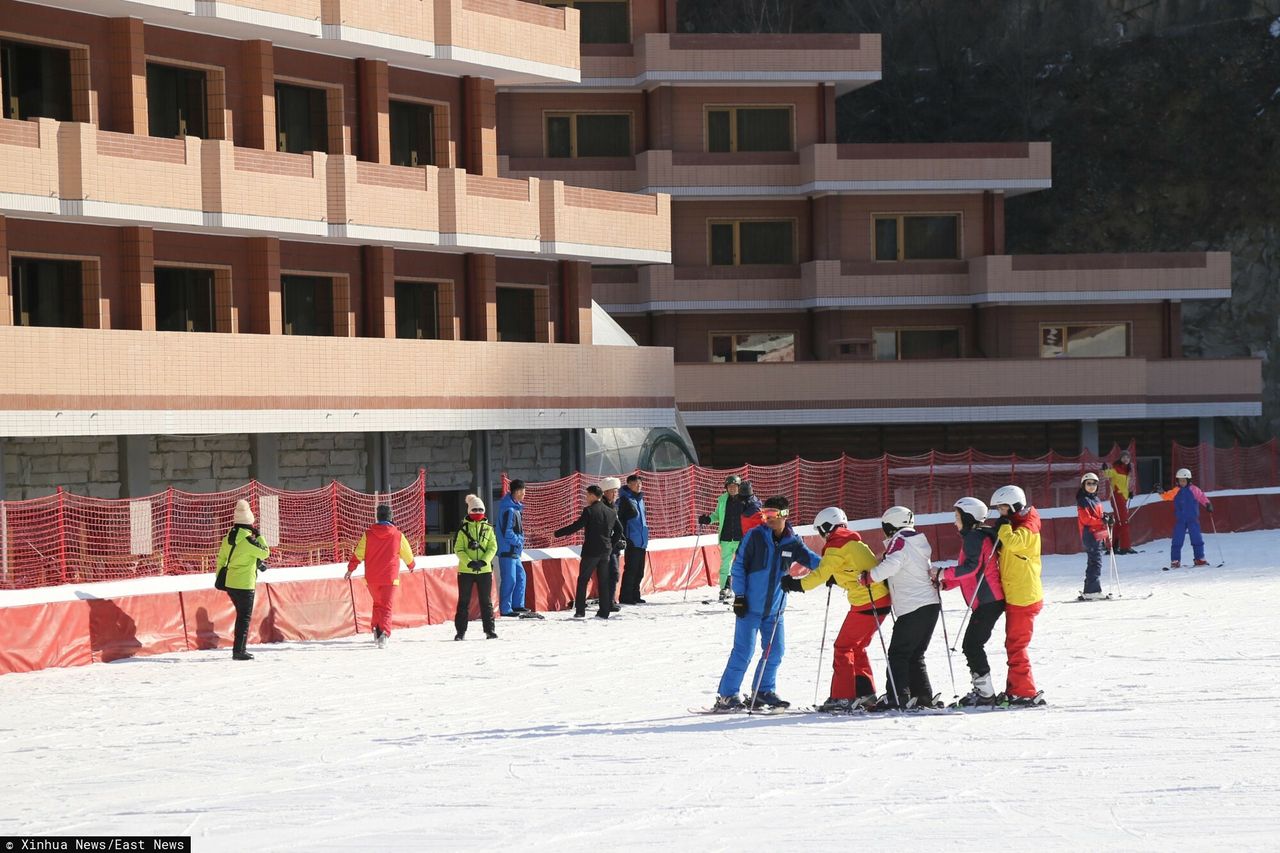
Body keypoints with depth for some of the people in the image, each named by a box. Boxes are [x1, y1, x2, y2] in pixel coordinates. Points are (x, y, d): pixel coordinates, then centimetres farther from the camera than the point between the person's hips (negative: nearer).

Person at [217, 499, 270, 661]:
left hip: (229, 582, 8)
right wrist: (259, 536, 3)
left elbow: (221, 558, 14)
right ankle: (239, 651, -5)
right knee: (245, 617, -2)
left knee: (241, 614, 19)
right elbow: (264, 553, -7)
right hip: (244, 584, -8)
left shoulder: (229, 537, 6)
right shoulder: (247, 539, -17)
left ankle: (238, 649, 22)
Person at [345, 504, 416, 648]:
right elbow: (407, 553, 13)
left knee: (377, 603, 22)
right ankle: (384, 633, -22)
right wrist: (411, 565, 32)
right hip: (390, 577, -2)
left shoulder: (368, 534, -2)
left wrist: (350, 569, 6)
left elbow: (358, 553, -2)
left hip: (372, 578, 2)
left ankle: (376, 629, 10)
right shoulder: (397, 535, -1)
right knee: (387, 607, -3)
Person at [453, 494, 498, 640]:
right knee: (464, 601, 3)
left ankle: (489, 630, 11)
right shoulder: (463, 528, 0)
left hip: (485, 569, 2)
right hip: (466, 570, -2)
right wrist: (469, 562, -16)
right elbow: (458, 549, -4)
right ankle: (460, 631, 8)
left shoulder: (488, 528, 6)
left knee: (486, 601, 6)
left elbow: (493, 547, 3)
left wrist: (483, 561, -12)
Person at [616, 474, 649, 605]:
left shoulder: (639, 498, 17)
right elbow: (619, 519, -11)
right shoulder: (625, 499, -8)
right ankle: (625, 597, -5)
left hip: (642, 541, 8)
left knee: (639, 571, 11)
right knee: (631, 569, -9)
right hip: (632, 541, -8)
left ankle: (635, 595, 18)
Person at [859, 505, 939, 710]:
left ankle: (897, 698, -12)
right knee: (915, 655, 15)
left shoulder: (899, 542, -9)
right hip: (931, 605, 9)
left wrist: (868, 578, -17)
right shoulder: (919, 543, 18)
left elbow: (891, 565, -27)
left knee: (898, 654, -6)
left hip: (912, 609, -9)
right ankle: (924, 696, 11)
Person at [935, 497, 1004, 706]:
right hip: (989, 601, 10)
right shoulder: (974, 537, 21)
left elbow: (972, 567, -23)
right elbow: (969, 572, 23)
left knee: (971, 645, -10)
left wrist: (945, 573, -16)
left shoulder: (974, 538, -11)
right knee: (972, 645, 13)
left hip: (988, 601, -10)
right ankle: (981, 690, 17)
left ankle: (986, 693, -9)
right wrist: (946, 583, 11)